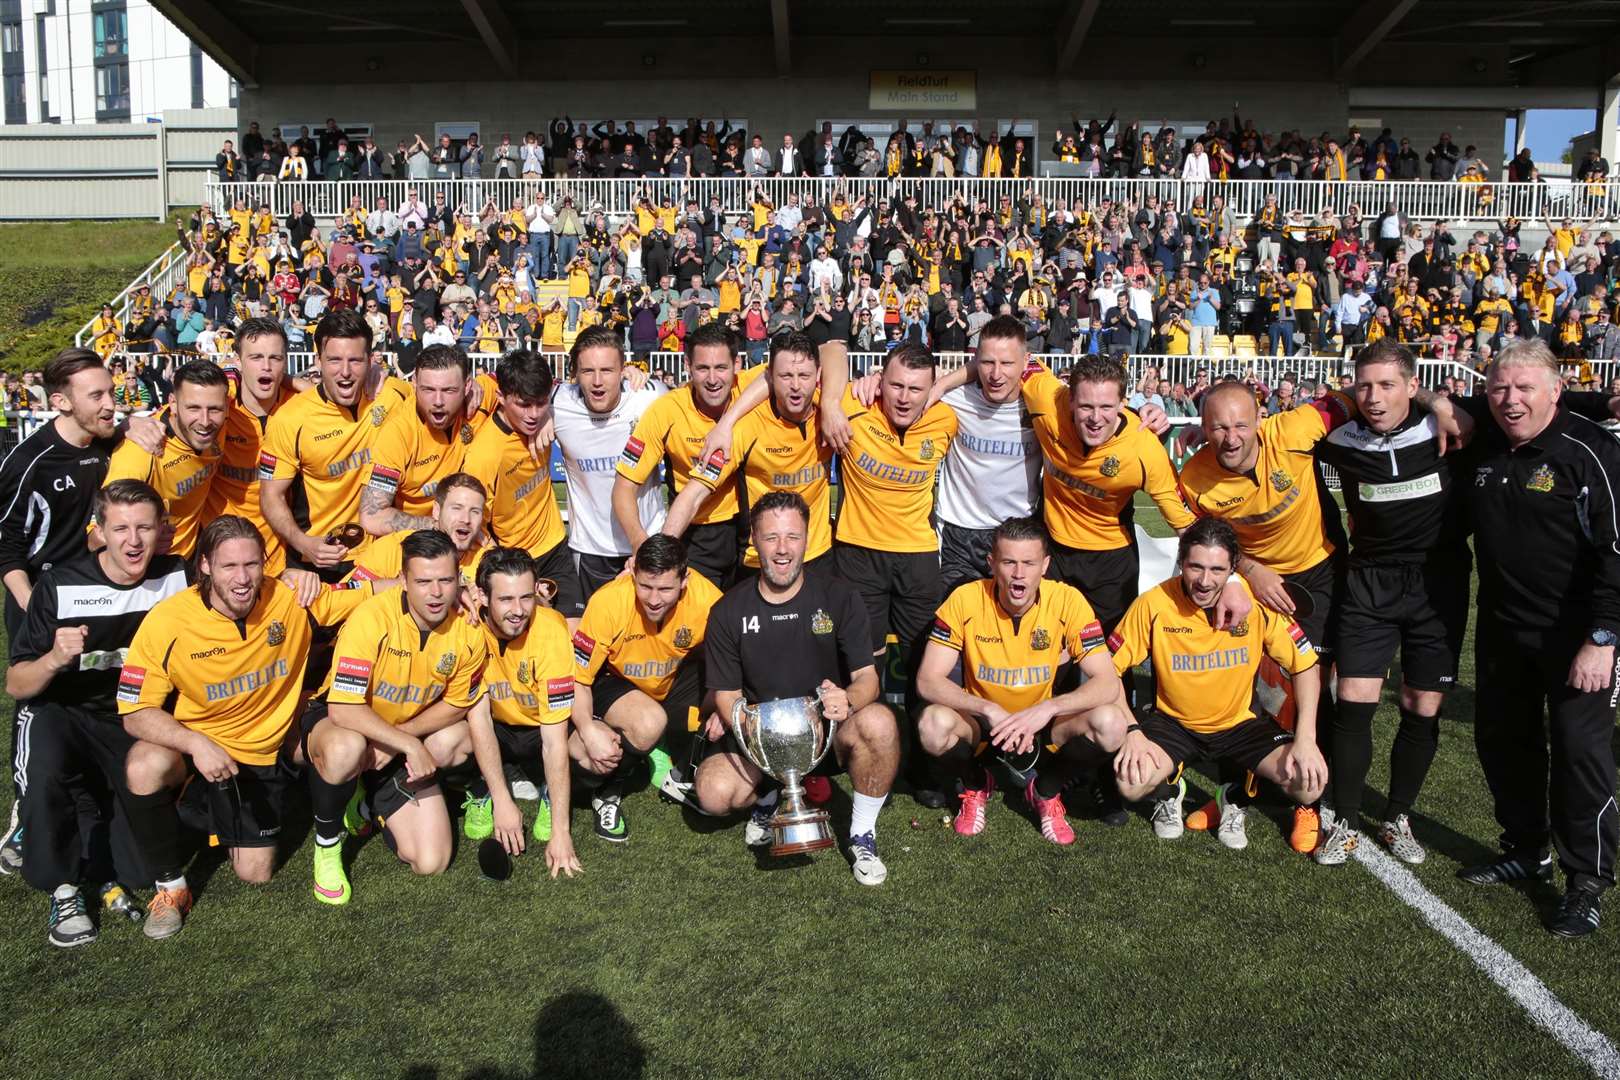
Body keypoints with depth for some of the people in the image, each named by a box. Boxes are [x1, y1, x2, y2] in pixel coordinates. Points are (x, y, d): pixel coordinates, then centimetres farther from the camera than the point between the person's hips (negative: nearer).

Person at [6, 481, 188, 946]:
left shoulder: (178, 576, -10)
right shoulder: (60, 585, -15)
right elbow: (15, 685, -11)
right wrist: (54, 659, -33)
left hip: (135, 722, 2)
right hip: (60, 715, -1)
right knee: (44, 772, -36)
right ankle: (63, 890, -14)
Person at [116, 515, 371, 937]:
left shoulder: (292, 599, -17)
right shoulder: (168, 621, -21)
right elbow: (136, 712, -17)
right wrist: (196, 744, -35)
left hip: (265, 752, 1)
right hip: (190, 747, -1)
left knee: (256, 874, -1)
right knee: (144, 768, -35)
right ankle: (170, 886, -11)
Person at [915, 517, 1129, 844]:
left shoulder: (1067, 601, -17)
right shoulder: (965, 600, -18)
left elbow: (1108, 684, -20)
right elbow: (928, 681, -19)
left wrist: (1047, 709, -36)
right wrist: (991, 710, -34)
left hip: (1042, 720, 1)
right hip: (981, 721, -1)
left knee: (1111, 723, -27)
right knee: (934, 724, -33)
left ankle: (1045, 791, 4)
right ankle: (976, 785, 4)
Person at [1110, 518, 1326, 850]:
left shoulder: (1257, 602, -16)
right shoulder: (1153, 604, -19)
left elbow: (1305, 666, -6)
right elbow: (1109, 669, -11)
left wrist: (1305, 739, -17)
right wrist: (1131, 730, -23)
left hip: (1241, 721, 1)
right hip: (1172, 720, -1)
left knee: (1309, 783, -22)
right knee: (1132, 783, -29)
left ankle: (1237, 798, 12)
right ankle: (1170, 792, 11)